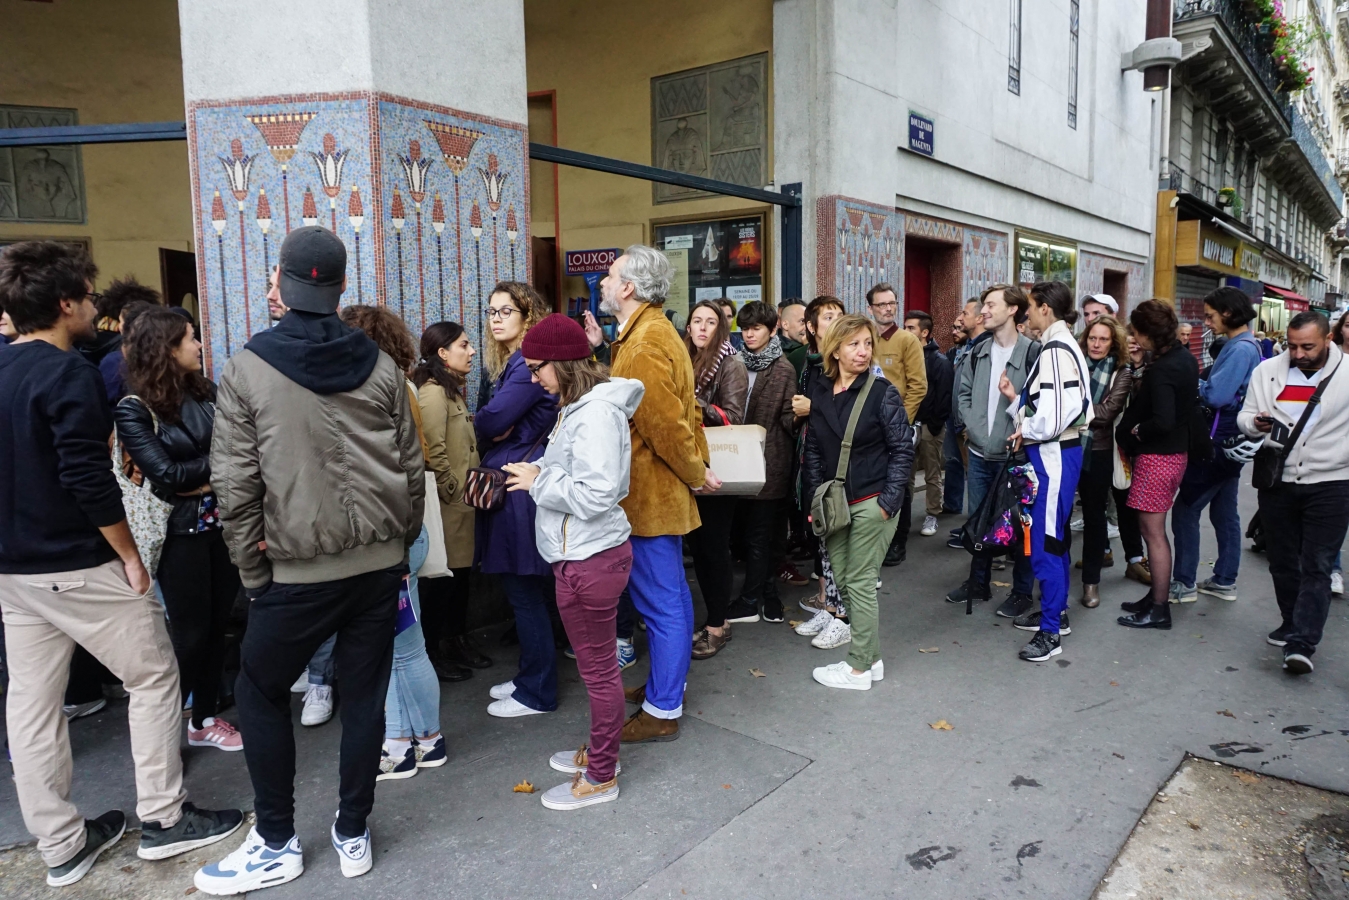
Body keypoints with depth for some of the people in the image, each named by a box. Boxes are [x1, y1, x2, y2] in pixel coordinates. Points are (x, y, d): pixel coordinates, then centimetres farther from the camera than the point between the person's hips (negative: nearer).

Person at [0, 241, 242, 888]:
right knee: (154, 677, 6)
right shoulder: (68, 373, -17)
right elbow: (87, 478, -23)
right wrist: (130, 556, -14)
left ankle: (60, 845, 24)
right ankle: (162, 819, 15)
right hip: (77, 565, -8)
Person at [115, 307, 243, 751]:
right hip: (181, 531, -5)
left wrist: (203, 479, -17)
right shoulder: (134, 410, -8)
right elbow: (165, 475, -15)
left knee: (217, 624, 13)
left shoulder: (206, 393, 6)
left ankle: (204, 719, 29)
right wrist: (217, 463, -7)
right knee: (190, 633, 4)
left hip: (222, 523, 5)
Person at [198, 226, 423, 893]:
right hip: (379, 564, 3)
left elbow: (235, 486, -8)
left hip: (299, 573, -3)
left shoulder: (246, 369, -7)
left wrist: (254, 574, 3)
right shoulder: (380, 367, 1)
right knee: (365, 697, 13)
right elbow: (411, 469, 4)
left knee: (258, 694, 17)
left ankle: (276, 846, 26)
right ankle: (353, 836, 27)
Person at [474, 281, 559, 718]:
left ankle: (537, 693, 10)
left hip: (519, 485, -10)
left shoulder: (528, 365, -14)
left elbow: (491, 423, -19)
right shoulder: (511, 363, 18)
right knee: (526, 590, 17)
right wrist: (496, 427, -4)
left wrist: (484, 424, 1)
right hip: (509, 481, 10)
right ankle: (530, 677, 29)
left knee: (524, 591, -2)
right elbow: (492, 427, 16)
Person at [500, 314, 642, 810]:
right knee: (596, 662, 23)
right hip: (581, 552, 10)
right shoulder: (579, 405, 10)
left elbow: (596, 494, -27)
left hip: (591, 559, -10)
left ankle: (601, 777, 23)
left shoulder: (597, 413, -22)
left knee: (598, 667, 6)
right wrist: (535, 472, 1)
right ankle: (599, 749, 40)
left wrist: (539, 481, -16)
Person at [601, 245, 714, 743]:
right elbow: (685, 413, 14)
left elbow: (666, 425, -25)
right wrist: (698, 466, 9)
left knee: (661, 603, 0)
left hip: (649, 495, -11)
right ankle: (667, 682, 35)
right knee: (669, 595, 20)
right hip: (662, 491, 11)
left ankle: (662, 710, 12)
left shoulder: (643, 346, -21)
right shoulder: (658, 332, 13)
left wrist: (696, 474, -11)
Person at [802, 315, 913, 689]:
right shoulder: (819, 392, 4)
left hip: (871, 501, -5)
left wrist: (888, 501, -12)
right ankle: (871, 657, 25)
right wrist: (815, 497, 3)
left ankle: (859, 668, 12)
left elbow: (902, 448, -7)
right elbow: (813, 449, 9)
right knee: (842, 579, 10)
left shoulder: (883, 392, -8)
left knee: (860, 582, -1)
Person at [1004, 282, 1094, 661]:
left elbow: (1054, 417, -24)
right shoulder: (1059, 346, 13)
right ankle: (1057, 611, 32)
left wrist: (1024, 431, -7)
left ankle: (1050, 632, 4)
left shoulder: (1056, 350, -18)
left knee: (1045, 541, -5)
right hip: (1054, 453, 11)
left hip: (1053, 454, -11)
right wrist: (1016, 397, 3)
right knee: (1055, 536, 19)